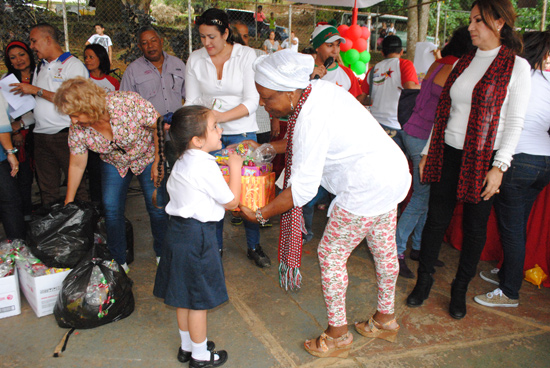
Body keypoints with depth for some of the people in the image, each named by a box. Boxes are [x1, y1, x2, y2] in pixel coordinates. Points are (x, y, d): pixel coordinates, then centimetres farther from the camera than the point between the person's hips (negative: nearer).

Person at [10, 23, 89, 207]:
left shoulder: (73, 65, -4)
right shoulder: (40, 68, 20)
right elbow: (35, 100, 24)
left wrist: (36, 90, -11)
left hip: (66, 135, -7)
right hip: (41, 135, 7)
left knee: (76, 184, -3)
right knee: (47, 189, 9)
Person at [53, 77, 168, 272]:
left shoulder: (129, 103, -35)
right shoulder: (77, 128, -20)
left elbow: (159, 126, -22)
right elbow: (77, 165, -9)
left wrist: (158, 162, -16)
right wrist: (68, 203, -3)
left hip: (147, 156, -3)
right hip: (113, 163, 3)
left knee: (157, 207, -4)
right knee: (111, 208, -4)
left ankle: (163, 255, 21)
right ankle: (118, 261, 16)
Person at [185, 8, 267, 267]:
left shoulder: (246, 55, -6)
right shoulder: (195, 59, 2)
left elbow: (252, 101, -11)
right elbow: (192, 101, 4)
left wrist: (222, 116, -24)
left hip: (242, 132, -1)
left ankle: (254, 246, 23)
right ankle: (215, 247, 23)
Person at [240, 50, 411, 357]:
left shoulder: (311, 118, -27)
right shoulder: (319, 89, 1)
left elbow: (302, 188, -25)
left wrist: (261, 214, -15)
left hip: (368, 188, -10)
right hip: (392, 172, 10)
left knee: (331, 254, 3)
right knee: (384, 249, 22)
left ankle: (338, 334, 20)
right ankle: (385, 320, 42)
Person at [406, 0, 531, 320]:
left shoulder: (516, 66, -4)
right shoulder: (464, 63, 12)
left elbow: (514, 123, -8)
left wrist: (499, 167, -15)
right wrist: (428, 151, 11)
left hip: (483, 159, -4)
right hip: (448, 154, 4)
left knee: (475, 226, 7)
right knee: (436, 218, 7)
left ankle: (460, 289, 24)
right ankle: (424, 281, 23)